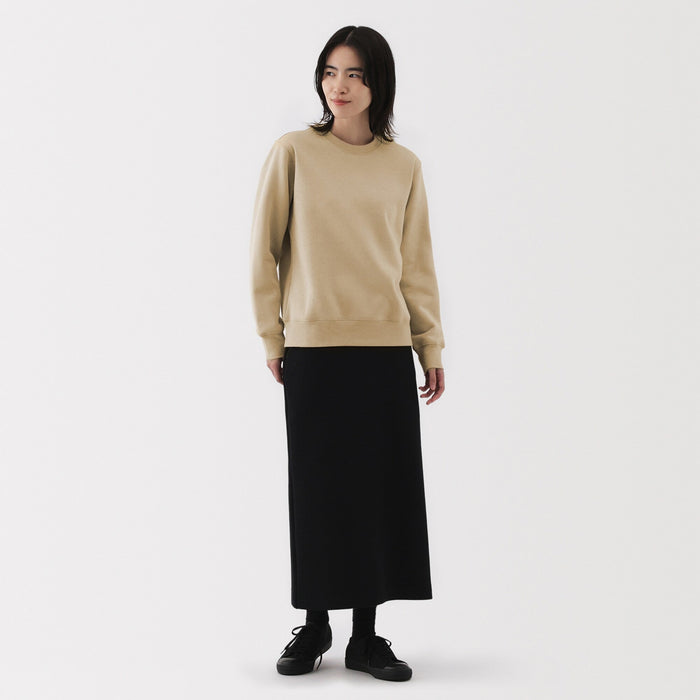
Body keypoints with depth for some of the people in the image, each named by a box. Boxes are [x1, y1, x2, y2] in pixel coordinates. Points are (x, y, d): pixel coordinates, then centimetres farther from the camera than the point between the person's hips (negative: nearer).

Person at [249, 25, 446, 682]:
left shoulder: (403, 166, 8)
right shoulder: (293, 152, 2)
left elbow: (417, 262, 10)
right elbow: (265, 250, 3)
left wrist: (432, 345, 7)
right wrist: (272, 337, 1)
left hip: (386, 346, 2)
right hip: (314, 348, -2)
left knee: (383, 490, 3)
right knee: (318, 489, 5)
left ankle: (366, 635, 16)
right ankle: (314, 626, 20)